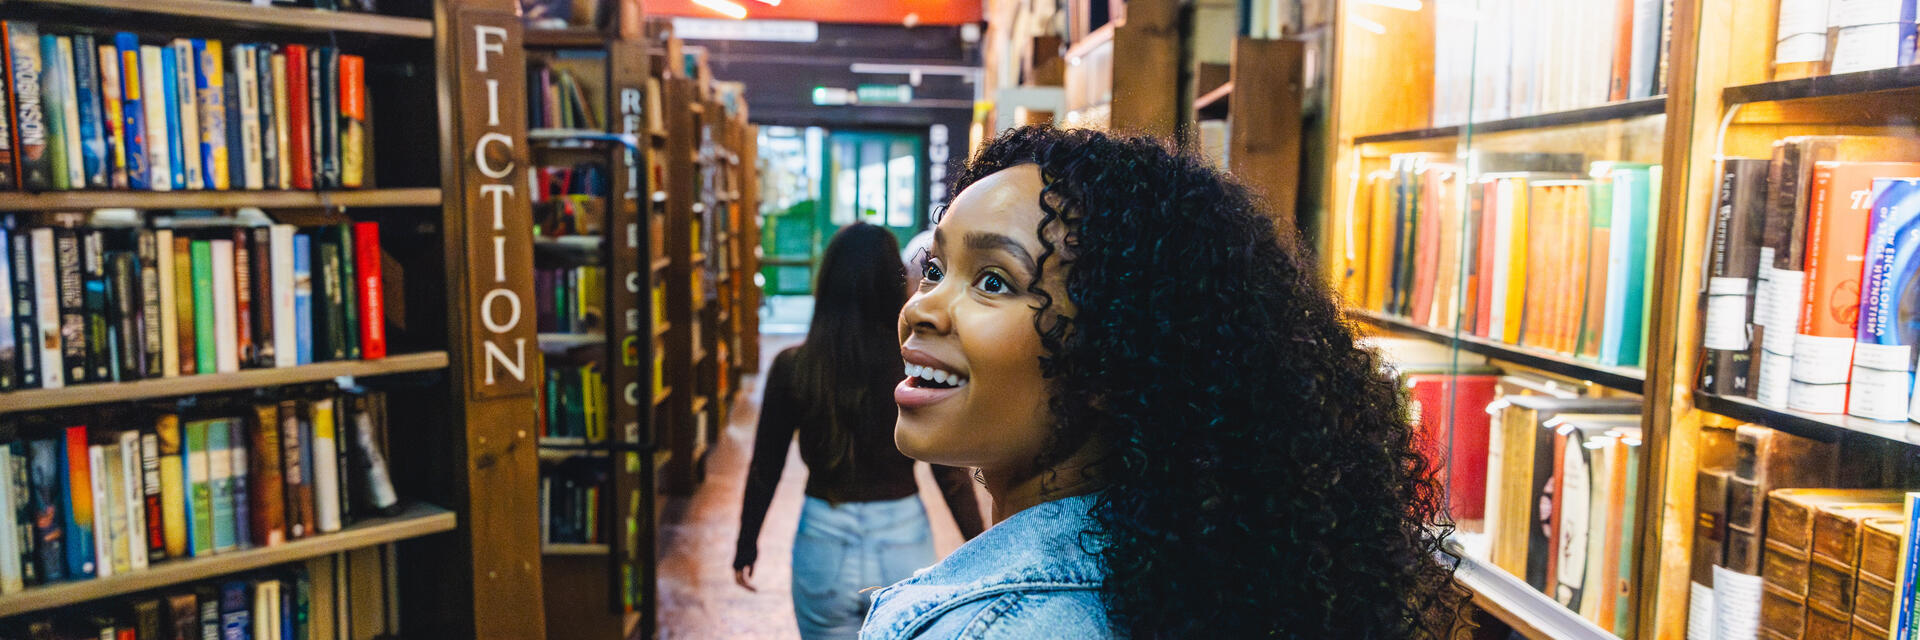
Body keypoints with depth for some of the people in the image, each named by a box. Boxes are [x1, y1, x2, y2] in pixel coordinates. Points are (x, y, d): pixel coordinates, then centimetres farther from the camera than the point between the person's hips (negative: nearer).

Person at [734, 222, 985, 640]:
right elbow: (952, 479, -8)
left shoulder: (791, 369, -10)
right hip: (905, 549, 0)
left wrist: (746, 547, 14)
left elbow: (764, 471, -2)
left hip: (825, 548, 1)